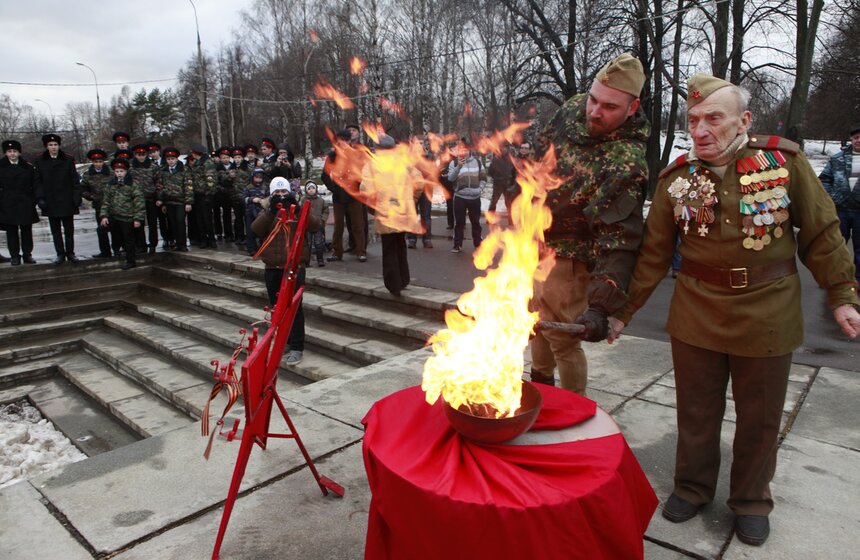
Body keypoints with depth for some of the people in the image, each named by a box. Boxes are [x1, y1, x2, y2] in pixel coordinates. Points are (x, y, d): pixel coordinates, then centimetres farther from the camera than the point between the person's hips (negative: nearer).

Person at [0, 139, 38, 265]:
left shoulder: (27, 167, 7)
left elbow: (33, 186, 6)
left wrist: (33, 201, 0)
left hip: (25, 204, 1)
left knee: (26, 230, 5)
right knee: (11, 231, 3)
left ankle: (27, 254, 13)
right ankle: (14, 256, 7)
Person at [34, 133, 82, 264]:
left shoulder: (68, 160, 2)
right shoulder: (39, 161, 5)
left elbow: (75, 180, 1)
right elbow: (38, 182, 5)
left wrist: (76, 197, -6)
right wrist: (40, 198, -5)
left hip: (67, 201, -1)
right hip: (50, 202, 1)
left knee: (69, 229, 5)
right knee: (55, 230, 7)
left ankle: (70, 253, 14)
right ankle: (60, 254, 14)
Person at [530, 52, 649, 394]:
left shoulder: (626, 164, -29)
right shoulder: (572, 109, -7)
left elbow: (618, 241, -33)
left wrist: (600, 306, -41)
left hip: (563, 257, -7)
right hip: (530, 241, 8)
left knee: (562, 340, -1)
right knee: (537, 319, 24)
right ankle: (541, 382, 49)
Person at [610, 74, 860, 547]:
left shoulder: (784, 160, -6)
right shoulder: (676, 177, -3)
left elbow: (821, 234, 2)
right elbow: (654, 253, 2)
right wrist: (625, 309, 2)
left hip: (767, 315, 0)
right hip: (696, 315, 1)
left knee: (759, 418, 14)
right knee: (696, 410, 14)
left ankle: (751, 500, 37)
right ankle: (693, 486, 37)